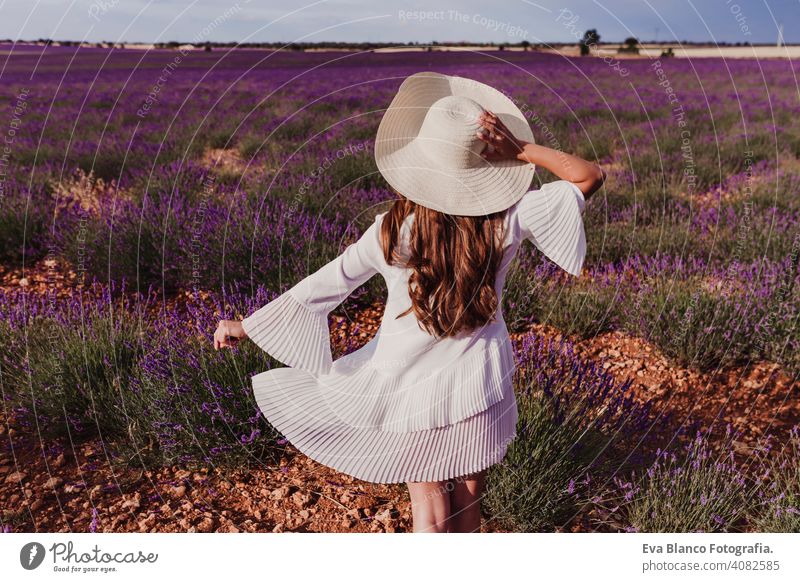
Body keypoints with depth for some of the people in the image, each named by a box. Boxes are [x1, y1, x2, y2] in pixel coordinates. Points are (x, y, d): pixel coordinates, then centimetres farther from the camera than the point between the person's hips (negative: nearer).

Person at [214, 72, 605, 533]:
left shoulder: (393, 232, -19)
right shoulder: (506, 221, -16)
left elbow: (323, 286, -13)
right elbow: (591, 176, -4)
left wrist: (246, 325, -1)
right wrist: (522, 150, -14)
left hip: (412, 388, -2)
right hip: (479, 387, 2)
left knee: (430, 517, 14)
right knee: (468, 505, 22)